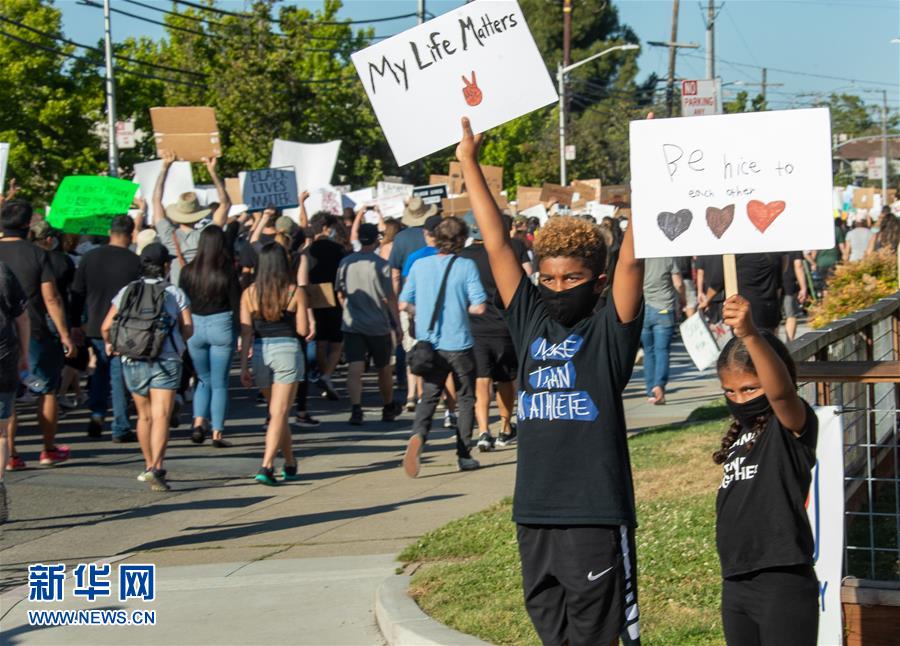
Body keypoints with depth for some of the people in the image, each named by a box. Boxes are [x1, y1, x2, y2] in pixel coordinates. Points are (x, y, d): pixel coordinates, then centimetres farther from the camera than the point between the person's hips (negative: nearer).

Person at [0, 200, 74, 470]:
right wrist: (65, 335, -6)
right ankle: (49, 450, 19)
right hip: (37, 333, -2)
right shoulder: (37, 255, -9)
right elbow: (51, 299, -11)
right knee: (47, 391, 12)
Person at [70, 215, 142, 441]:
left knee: (101, 370, 22)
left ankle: (96, 414, 7)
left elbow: (77, 293, 5)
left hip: (94, 327, 3)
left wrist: (76, 323, 14)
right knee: (119, 377, 3)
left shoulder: (90, 257, 0)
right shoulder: (135, 262, -9)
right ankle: (120, 428, 5)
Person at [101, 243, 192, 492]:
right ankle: (156, 467, -25)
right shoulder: (175, 293, 1)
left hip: (133, 361, 3)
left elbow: (106, 326, 2)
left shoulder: (127, 292, 5)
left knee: (144, 416, 18)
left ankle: (149, 466, 29)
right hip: (165, 360, -3)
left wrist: (110, 344, 23)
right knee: (161, 417, -9)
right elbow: (188, 329, -2)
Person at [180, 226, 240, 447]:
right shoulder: (227, 273, -8)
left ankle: (199, 422, -1)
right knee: (219, 383, 6)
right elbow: (237, 305, -6)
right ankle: (217, 433, 5)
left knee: (203, 379, 18)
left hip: (194, 327, 2)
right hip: (221, 327, -2)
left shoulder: (188, 271, -2)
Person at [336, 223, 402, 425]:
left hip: (352, 325, 2)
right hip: (378, 325, -2)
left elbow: (340, 295, 10)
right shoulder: (381, 264, -11)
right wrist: (397, 323, -2)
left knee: (355, 369, -5)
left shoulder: (345, 263, 1)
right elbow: (390, 298, -10)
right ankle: (389, 408, 32)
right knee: (383, 369, 16)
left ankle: (356, 408, -23)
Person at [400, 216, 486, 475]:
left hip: (429, 344, 3)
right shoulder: (466, 266, -7)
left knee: (429, 397, 10)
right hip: (459, 344, -2)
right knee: (466, 399, 13)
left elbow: (404, 304, 3)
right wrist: (462, 308, 8)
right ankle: (464, 456, 13)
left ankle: (418, 435, -19)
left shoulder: (420, 265, 2)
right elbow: (479, 307, -12)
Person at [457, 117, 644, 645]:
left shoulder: (609, 332, -2)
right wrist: (469, 162, 13)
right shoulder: (530, 323, 9)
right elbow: (497, 244, 10)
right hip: (535, 511, 5)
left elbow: (631, 263, -13)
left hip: (597, 514, -5)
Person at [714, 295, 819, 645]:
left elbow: (781, 390, -33)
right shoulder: (740, 434, 15)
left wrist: (750, 335, -48)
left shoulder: (791, 424, -11)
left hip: (783, 581, -9)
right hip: (735, 583, 9)